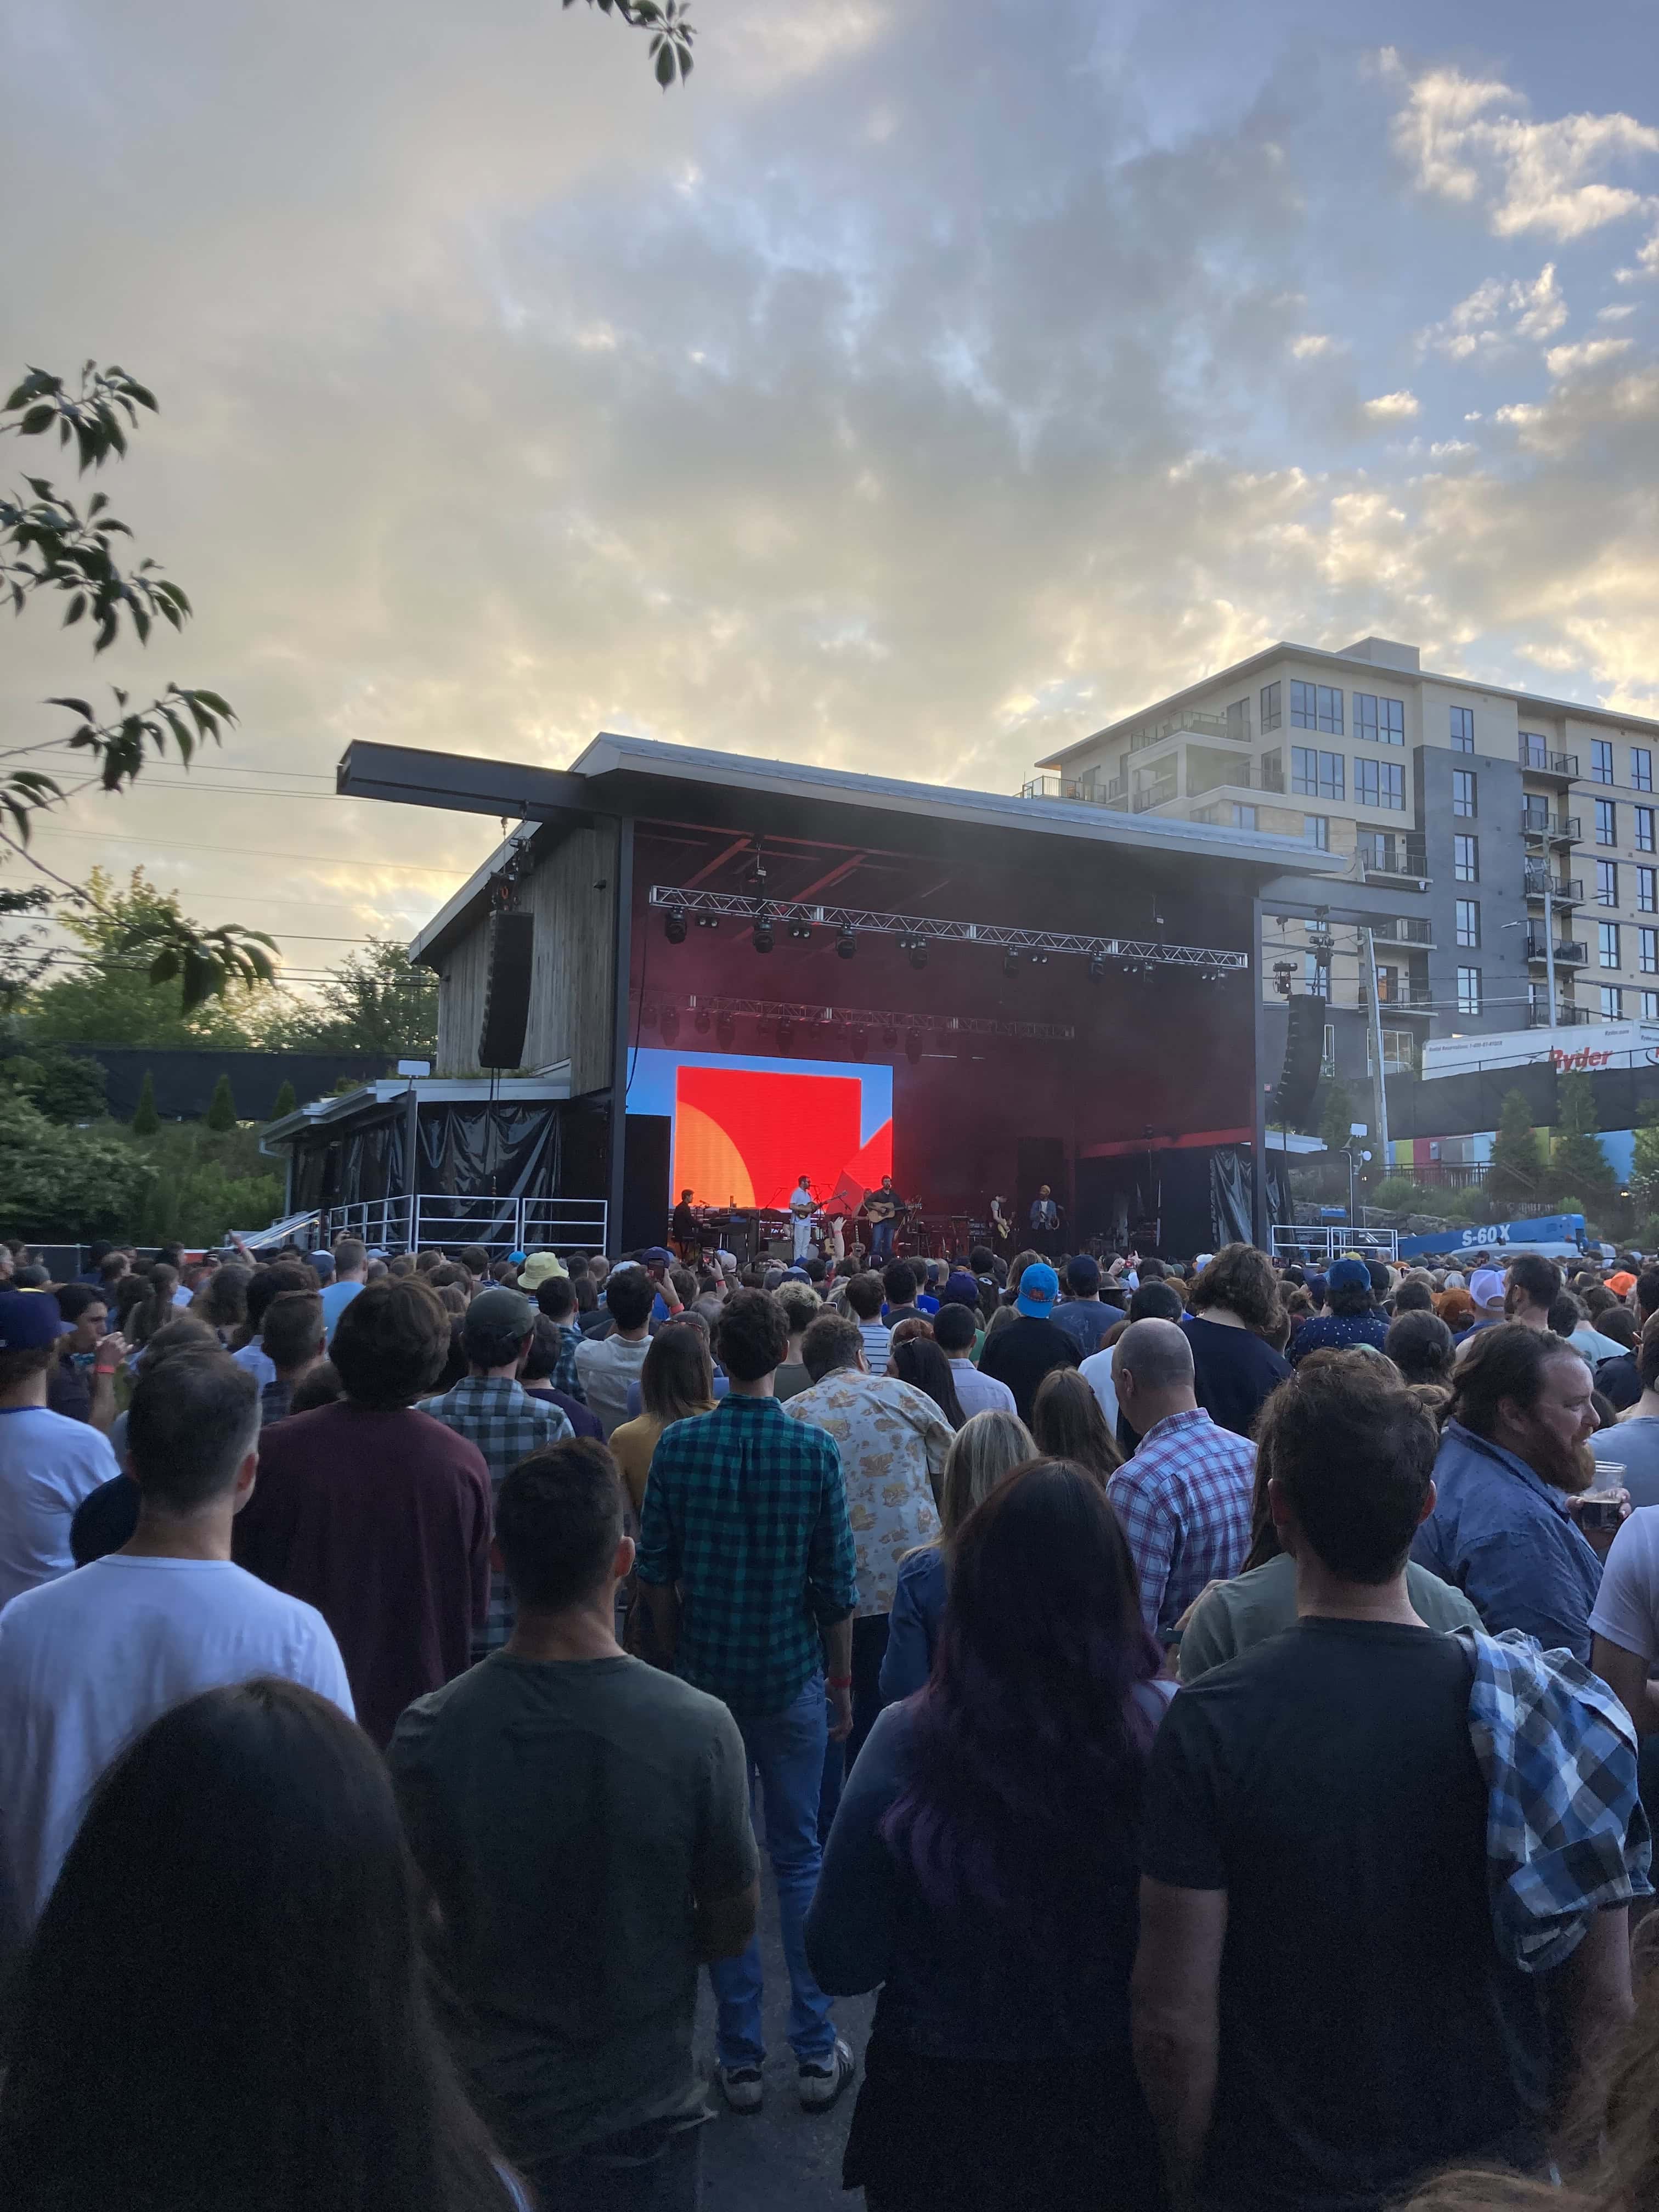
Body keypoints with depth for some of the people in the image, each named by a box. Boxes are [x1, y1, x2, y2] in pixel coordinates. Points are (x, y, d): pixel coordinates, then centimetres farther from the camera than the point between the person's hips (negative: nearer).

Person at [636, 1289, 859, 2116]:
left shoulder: (677, 1446, -8)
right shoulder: (814, 1448, -12)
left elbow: (654, 1574, -3)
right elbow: (837, 1582, -7)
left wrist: (680, 1660, 11)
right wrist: (841, 1681, 5)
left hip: (706, 1677, 1)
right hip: (791, 1678, -1)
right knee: (800, 1860, 13)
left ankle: (739, 2056, 22)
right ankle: (817, 2050, 22)